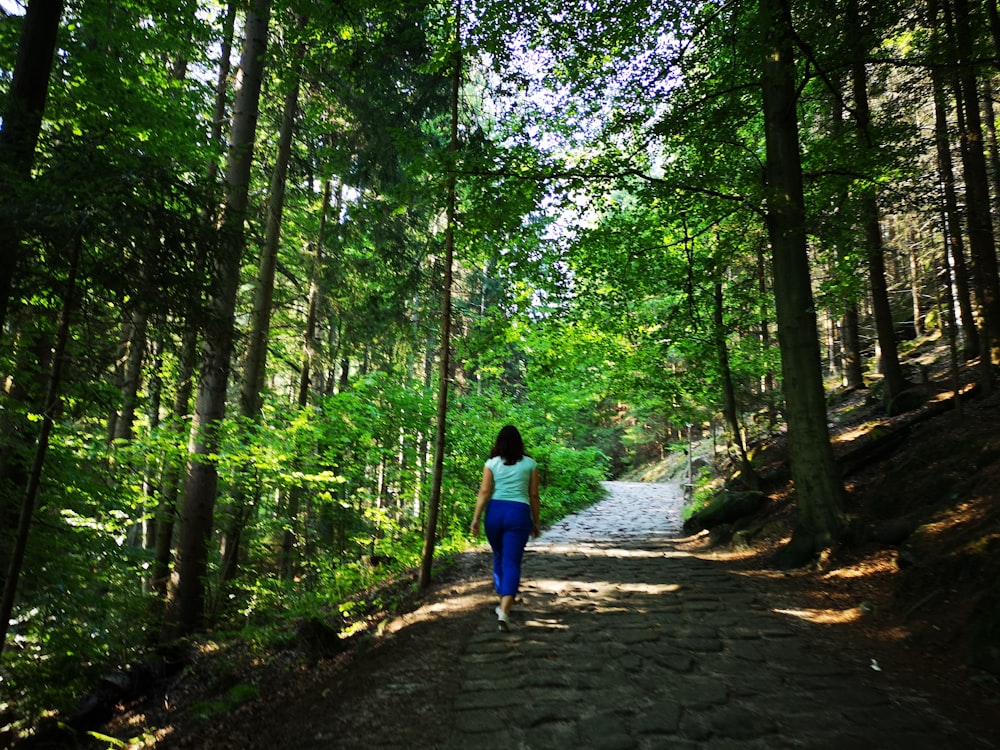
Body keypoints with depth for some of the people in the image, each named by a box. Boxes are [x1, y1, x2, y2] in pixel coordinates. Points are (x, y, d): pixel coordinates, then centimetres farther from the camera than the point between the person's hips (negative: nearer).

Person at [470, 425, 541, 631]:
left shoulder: (491, 463, 3)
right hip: (519, 513, -1)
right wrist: (535, 522, 14)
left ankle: (503, 603, 31)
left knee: (499, 558, 21)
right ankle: (504, 611, -15)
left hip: (495, 512, 2)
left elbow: (484, 493, -3)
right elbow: (533, 496, 6)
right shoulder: (530, 464, 5)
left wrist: (475, 519, -1)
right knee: (512, 563, -2)